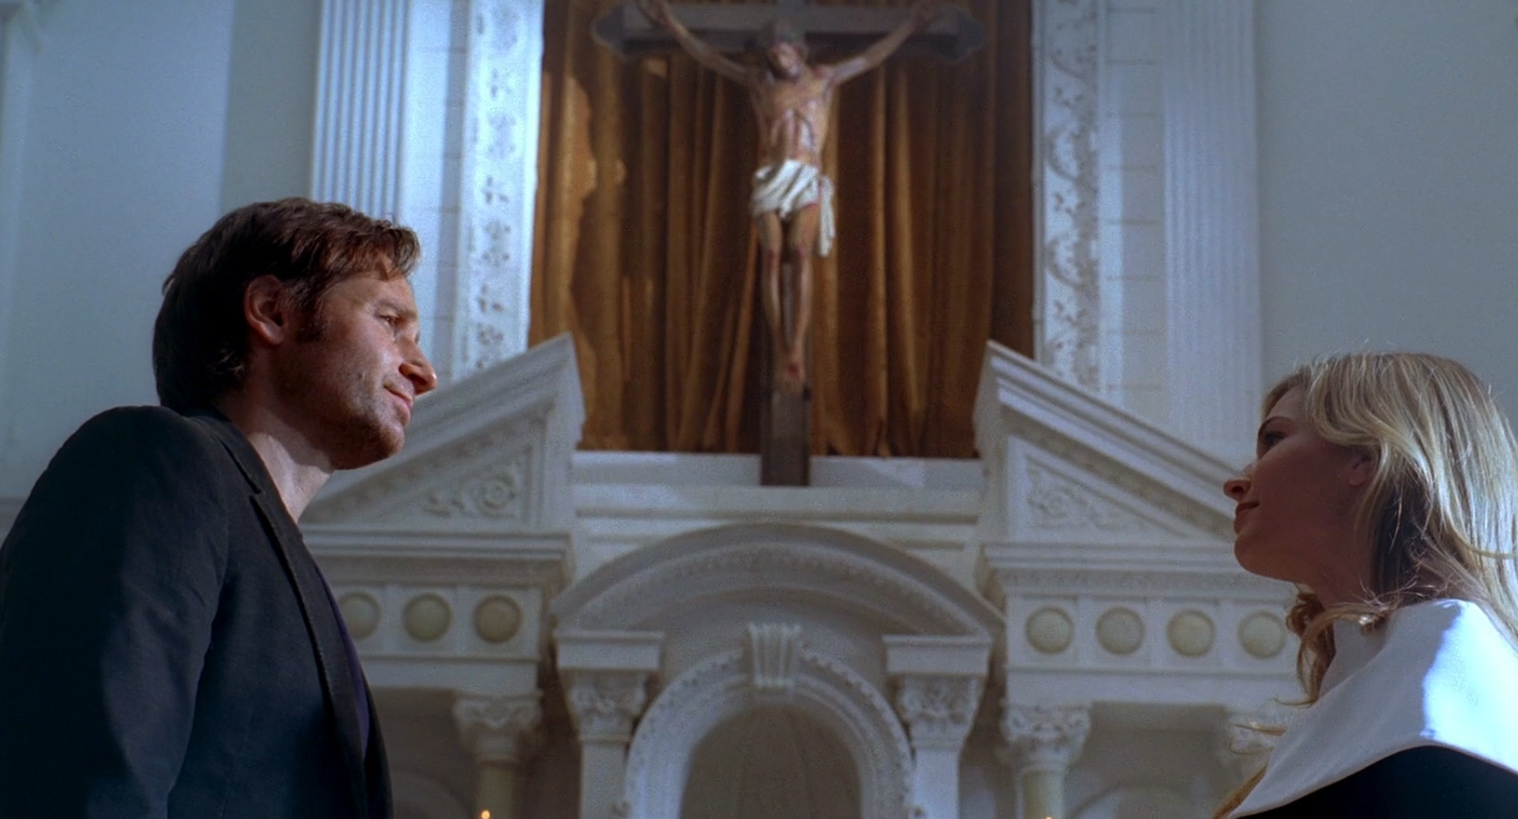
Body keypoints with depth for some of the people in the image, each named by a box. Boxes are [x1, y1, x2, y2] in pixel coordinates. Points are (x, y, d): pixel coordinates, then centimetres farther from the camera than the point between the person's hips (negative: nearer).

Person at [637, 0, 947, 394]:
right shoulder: (757, 80, 14)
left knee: (800, 254, -19)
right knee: (772, 255, -12)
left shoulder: (824, 77, 15)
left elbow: (872, 56, 18)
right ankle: (780, 352, -12)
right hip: (770, 178, 1)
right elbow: (708, 56, 16)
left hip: (808, 180, -1)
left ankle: (796, 349, -30)